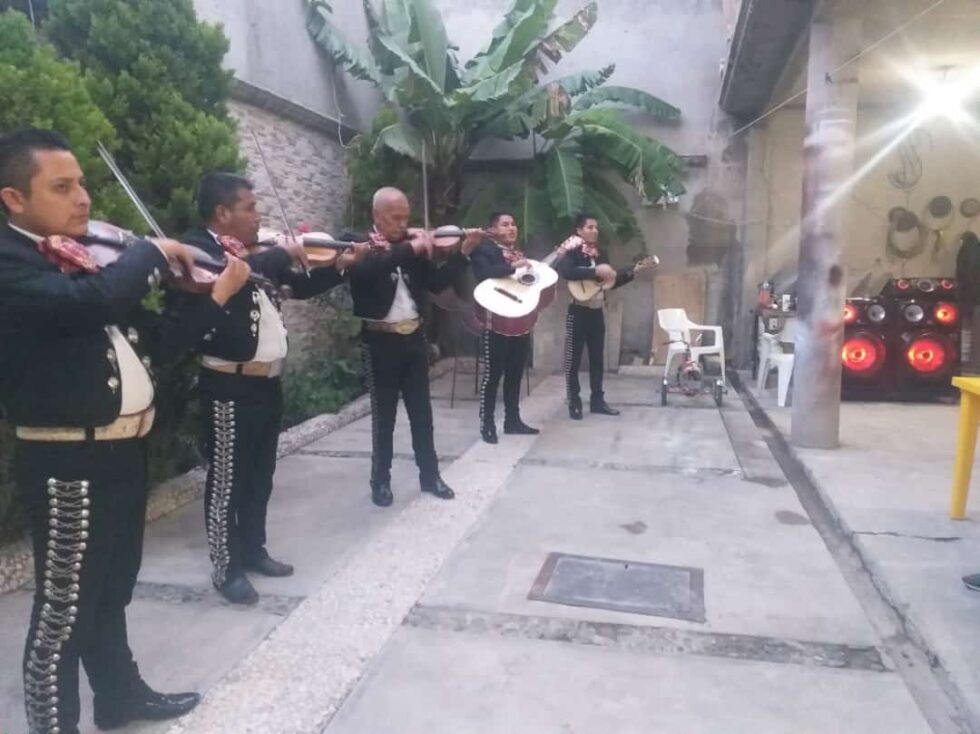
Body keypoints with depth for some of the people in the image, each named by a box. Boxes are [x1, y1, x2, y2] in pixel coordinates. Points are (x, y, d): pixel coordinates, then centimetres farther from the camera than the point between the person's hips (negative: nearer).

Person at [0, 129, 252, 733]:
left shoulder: (88, 257, 12)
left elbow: (155, 341, 15)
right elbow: (89, 300, -36)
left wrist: (219, 296, 8)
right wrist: (153, 251, -19)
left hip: (124, 448, 9)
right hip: (69, 461, -9)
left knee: (111, 591, 23)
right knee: (64, 609, 5)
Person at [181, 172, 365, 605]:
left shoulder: (256, 254, 14)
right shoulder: (199, 248, -11)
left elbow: (300, 286, 21)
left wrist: (339, 266, 9)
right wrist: (284, 253, -19)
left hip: (268, 380, 9)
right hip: (231, 385, -8)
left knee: (260, 475, 18)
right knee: (228, 478, 3)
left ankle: (253, 550, 33)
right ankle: (226, 568, 17)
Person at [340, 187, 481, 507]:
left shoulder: (412, 245, 7)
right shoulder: (356, 243, -6)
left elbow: (437, 282, 3)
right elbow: (367, 269, -28)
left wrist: (463, 251, -7)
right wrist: (410, 249, -28)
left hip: (413, 337, 5)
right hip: (380, 341, -4)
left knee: (422, 412, 12)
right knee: (384, 415, 5)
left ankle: (430, 476, 25)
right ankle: (381, 481, 21)